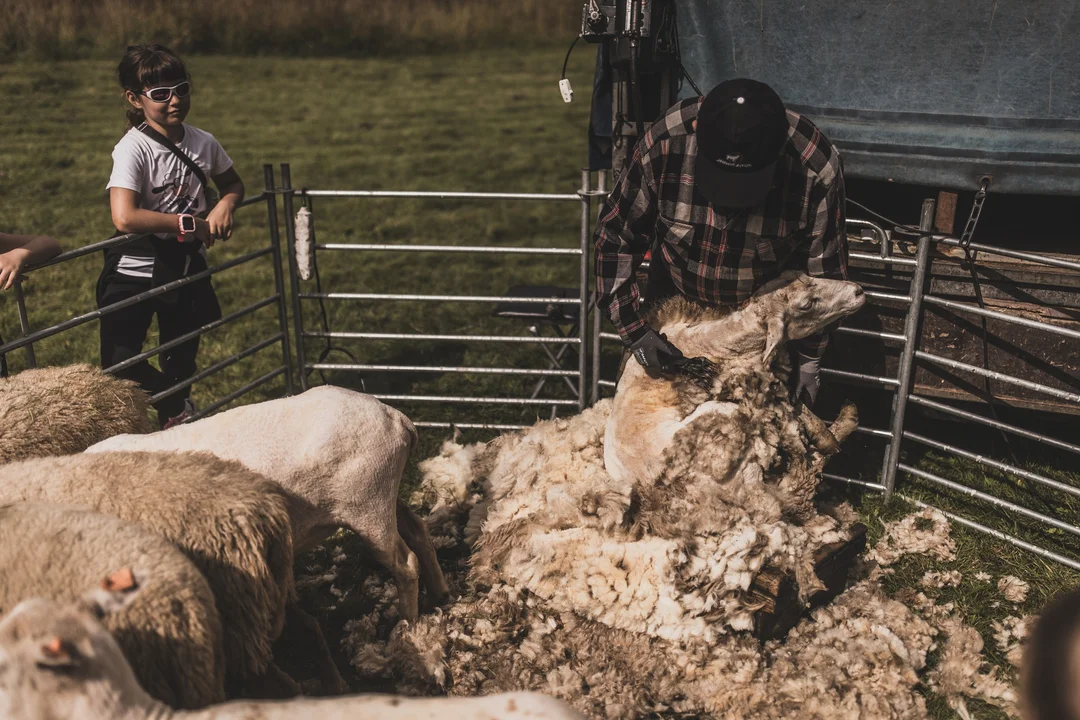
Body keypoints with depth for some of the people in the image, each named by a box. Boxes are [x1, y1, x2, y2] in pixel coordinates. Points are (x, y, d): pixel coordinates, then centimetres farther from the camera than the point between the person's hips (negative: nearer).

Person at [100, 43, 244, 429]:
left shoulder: (203, 142, -4)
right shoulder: (133, 148, -20)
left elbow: (234, 183, 15)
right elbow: (124, 218, -32)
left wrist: (225, 204, -8)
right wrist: (190, 223, -24)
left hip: (187, 266, 5)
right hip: (137, 269, -5)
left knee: (182, 359, 21)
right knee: (120, 367, -11)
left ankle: (176, 417, 47)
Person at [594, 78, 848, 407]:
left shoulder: (817, 169, -33)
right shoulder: (664, 145, -32)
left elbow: (823, 271, -17)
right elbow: (615, 238, -17)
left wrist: (809, 363, -9)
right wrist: (635, 332, -22)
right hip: (675, 293, 1)